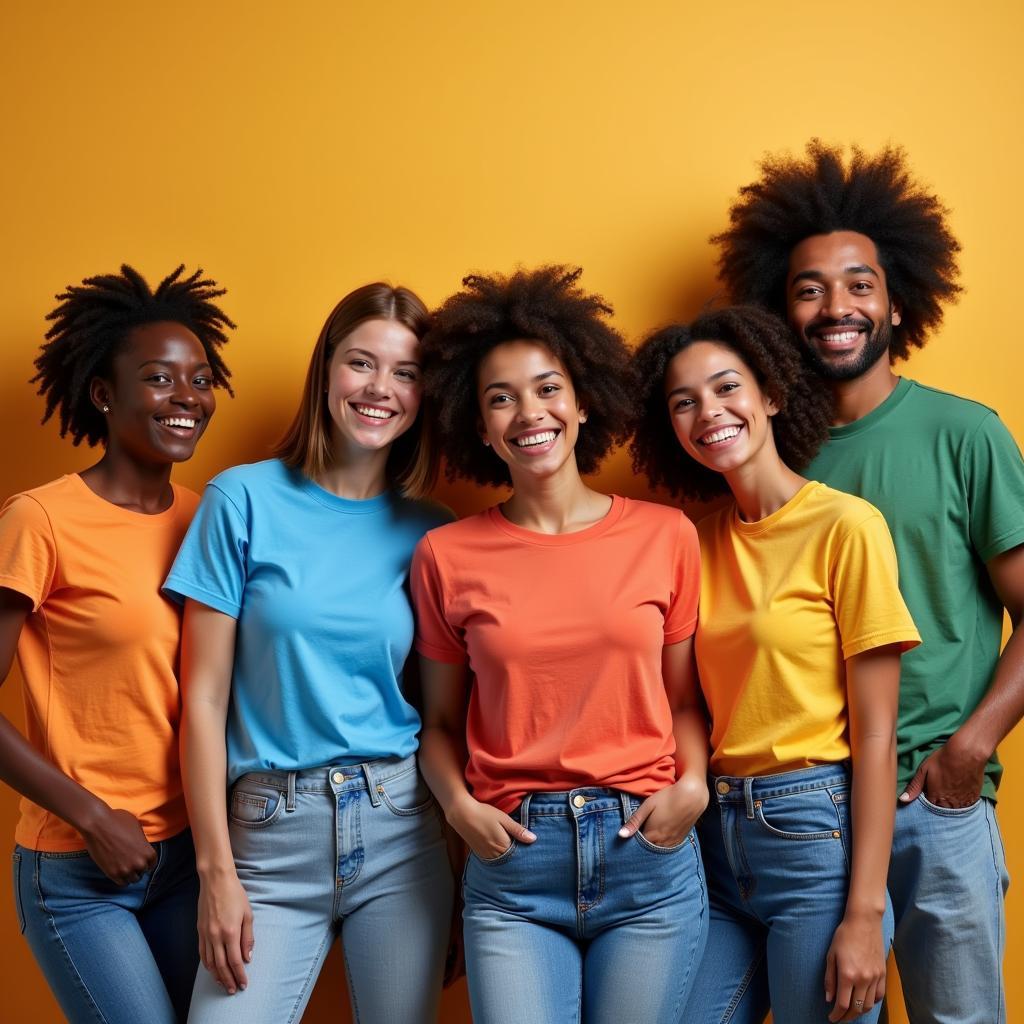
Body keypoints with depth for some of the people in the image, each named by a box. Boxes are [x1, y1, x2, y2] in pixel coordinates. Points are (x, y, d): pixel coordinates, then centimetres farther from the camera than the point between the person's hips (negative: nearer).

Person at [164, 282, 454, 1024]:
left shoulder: (430, 533, 4)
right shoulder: (244, 501, -3)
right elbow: (204, 697, -4)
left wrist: (462, 856, 7)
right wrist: (216, 869, -7)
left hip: (402, 828, 2)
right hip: (272, 830, -2)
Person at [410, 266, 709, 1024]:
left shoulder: (665, 535, 1)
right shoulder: (447, 555, 1)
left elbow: (683, 698, 8)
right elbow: (441, 720, 9)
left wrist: (692, 784, -9)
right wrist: (457, 804, -8)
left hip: (649, 858, 1)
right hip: (511, 863, 0)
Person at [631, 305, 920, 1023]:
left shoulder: (846, 526, -10)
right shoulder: (701, 543, 8)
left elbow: (875, 735, -11)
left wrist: (865, 914, -14)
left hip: (816, 832, -5)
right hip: (718, 836, 5)